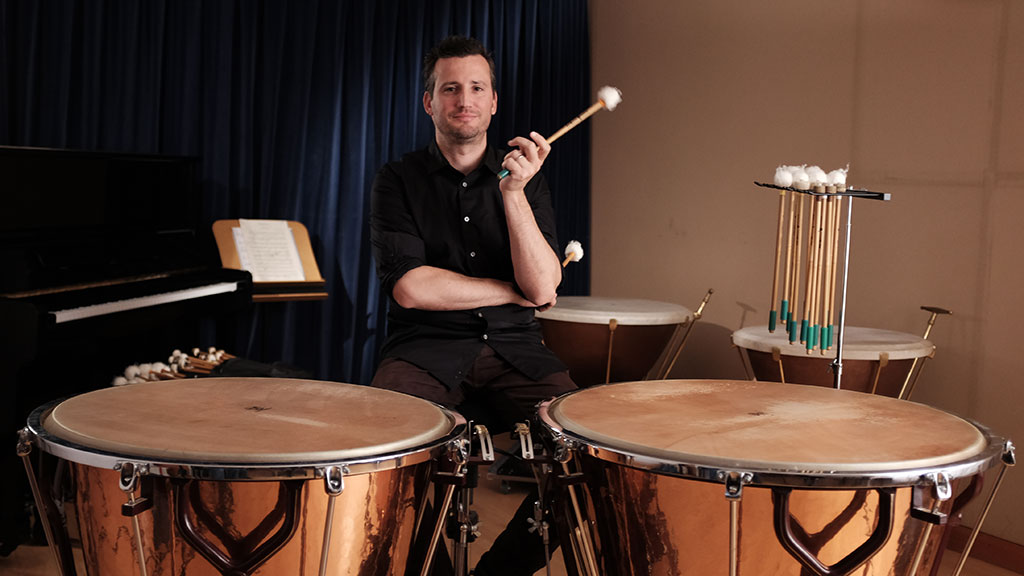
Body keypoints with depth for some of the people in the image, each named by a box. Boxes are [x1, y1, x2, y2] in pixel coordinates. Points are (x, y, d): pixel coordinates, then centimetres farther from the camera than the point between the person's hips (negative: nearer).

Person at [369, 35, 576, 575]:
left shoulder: (525, 177, 9)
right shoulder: (399, 180, 4)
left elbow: (544, 285, -4)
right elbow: (409, 287, -11)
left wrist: (513, 193, -15)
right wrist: (516, 291, -4)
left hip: (513, 347, 2)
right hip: (426, 348, -2)